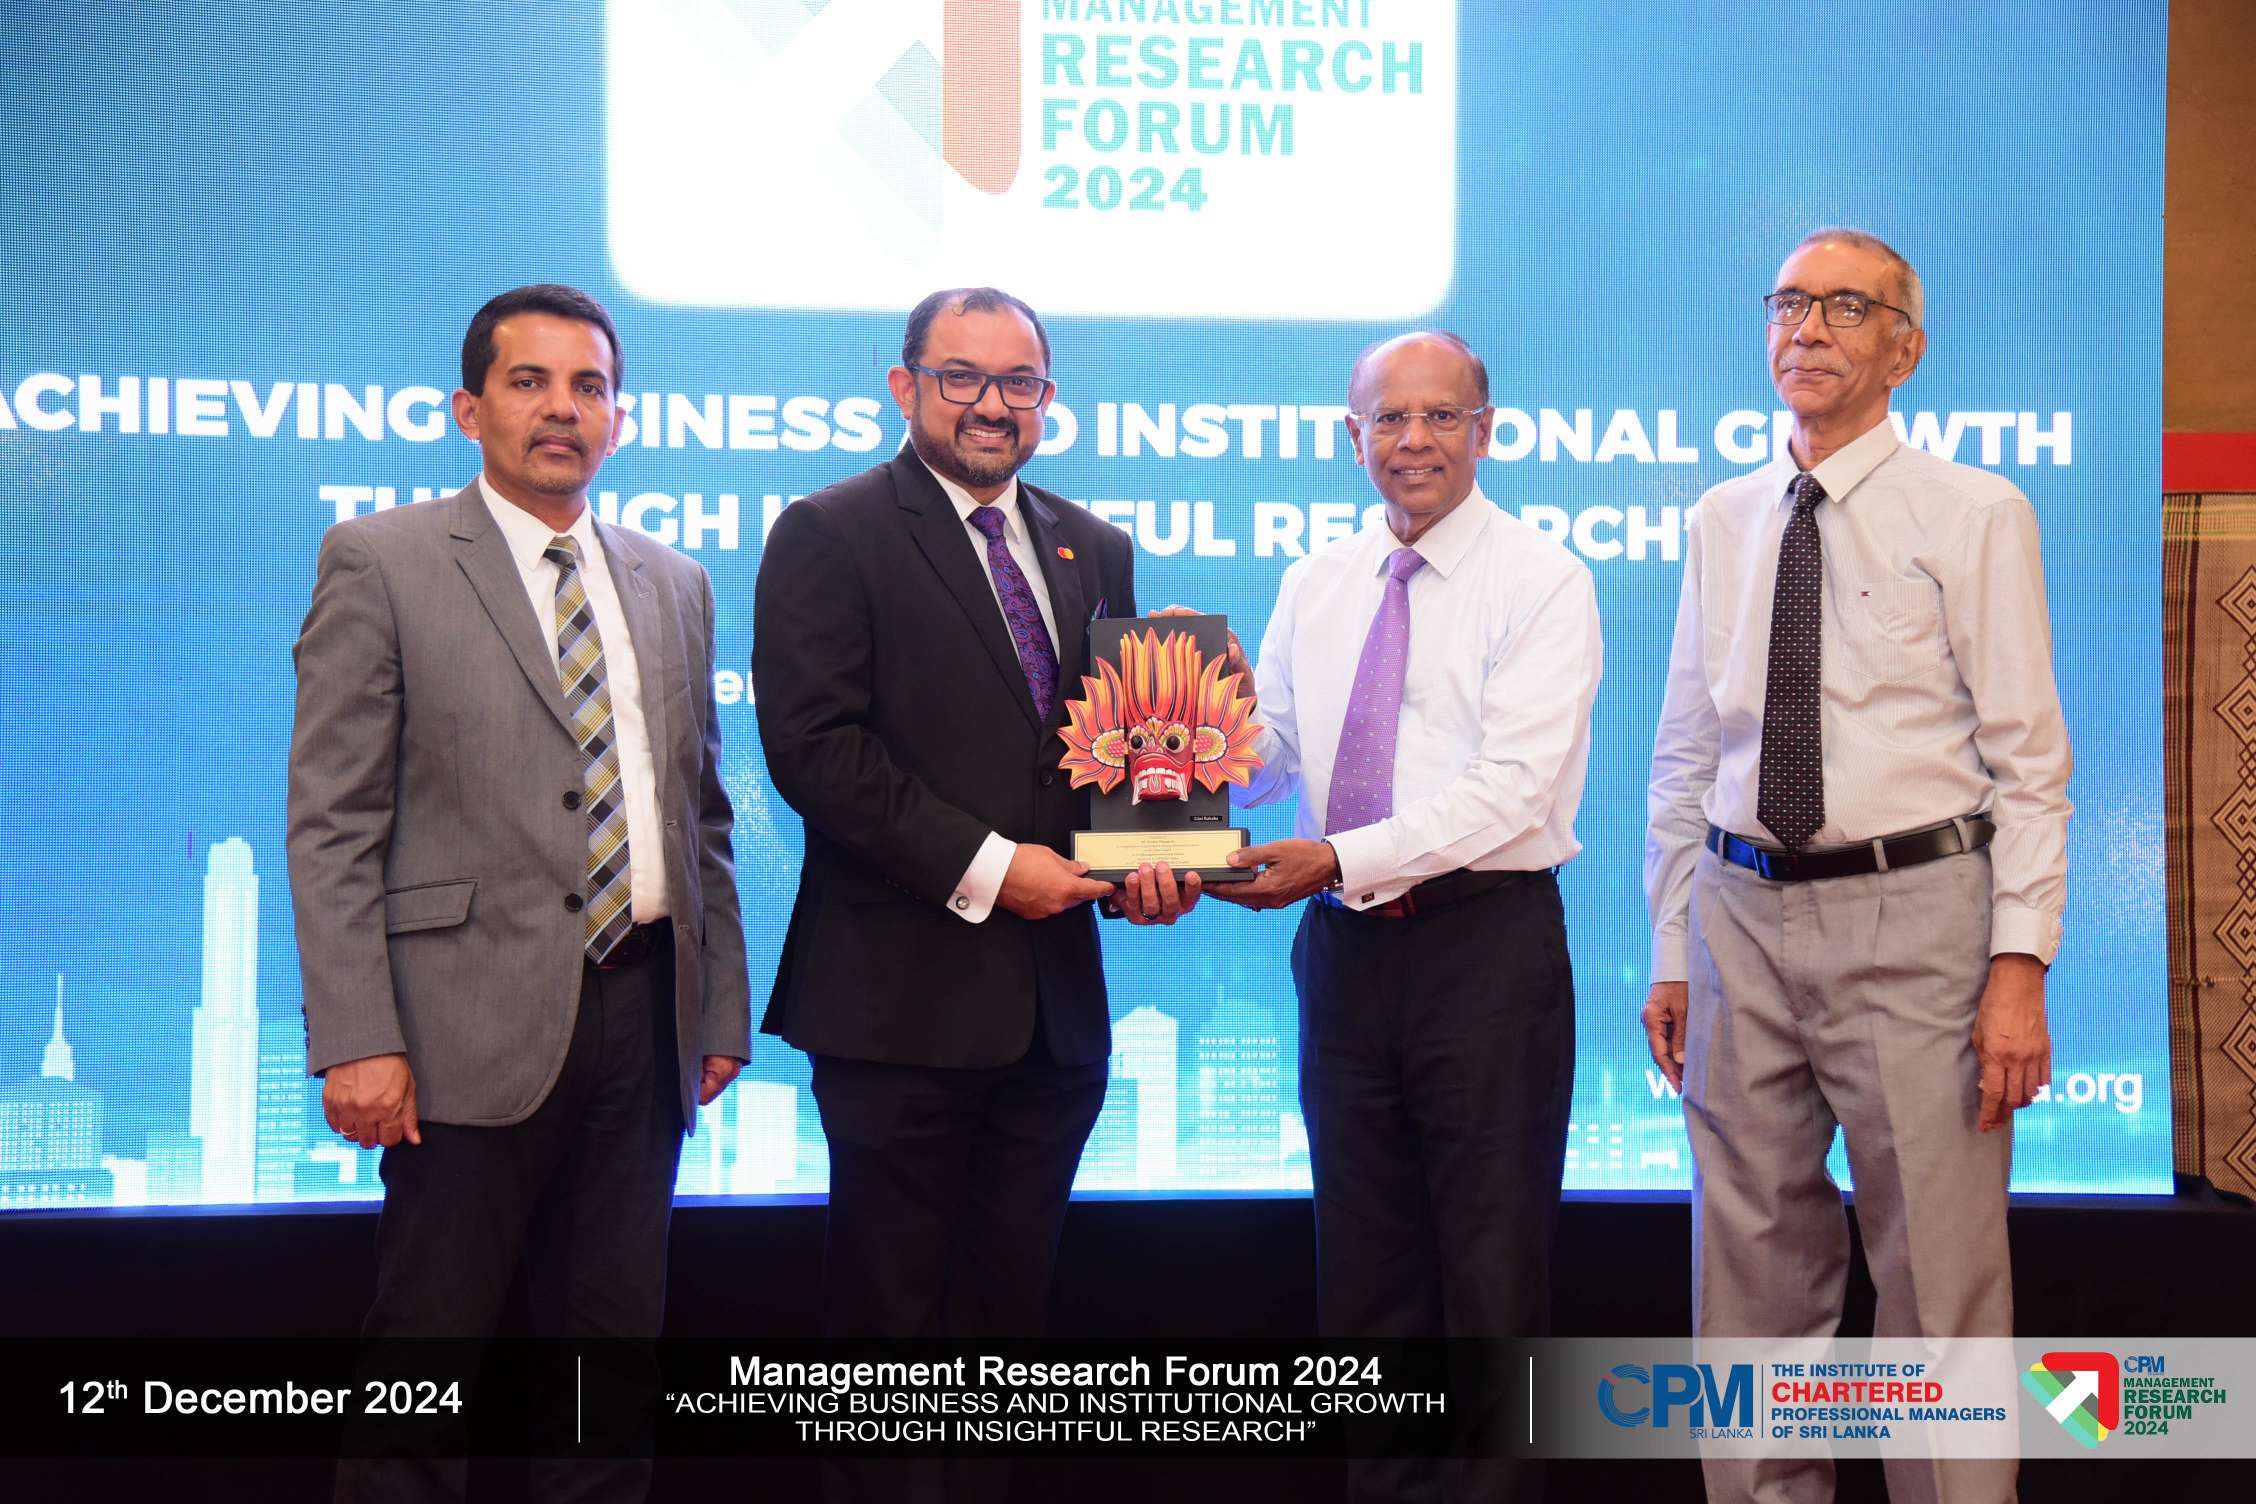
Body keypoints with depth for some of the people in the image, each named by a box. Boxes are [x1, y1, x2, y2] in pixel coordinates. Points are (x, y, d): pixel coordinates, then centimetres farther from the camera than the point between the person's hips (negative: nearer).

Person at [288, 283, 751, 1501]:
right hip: (480, 1023, -5)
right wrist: (355, 1040, -15)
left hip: (642, 1012, 5)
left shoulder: (673, 586, 15)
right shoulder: (380, 563, -2)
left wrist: (722, 1009, 11)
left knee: (616, 1332, 11)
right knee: (431, 1330, 3)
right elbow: (331, 822, -7)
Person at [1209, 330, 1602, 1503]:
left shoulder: (1543, 582, -7)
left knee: (1491, 1267, 2)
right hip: (1344, 948, 6)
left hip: (1486, 945, -5)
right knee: (1365, 1267, 13)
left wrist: (1343, 857, -25)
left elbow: (1514, 784, -17)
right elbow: (1265, 762, 11)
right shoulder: (1313, 586, 12)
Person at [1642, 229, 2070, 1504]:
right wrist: (1673, 954, 10)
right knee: (1753, 1268, 12)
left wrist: (2020, 965, -13)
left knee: (1939, 1276, 1)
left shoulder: (1975, 514, -1)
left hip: (1913, 911, -4)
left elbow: (2029, 759, -5)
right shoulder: (1723, 521, 12)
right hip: (1744, 912, 4)